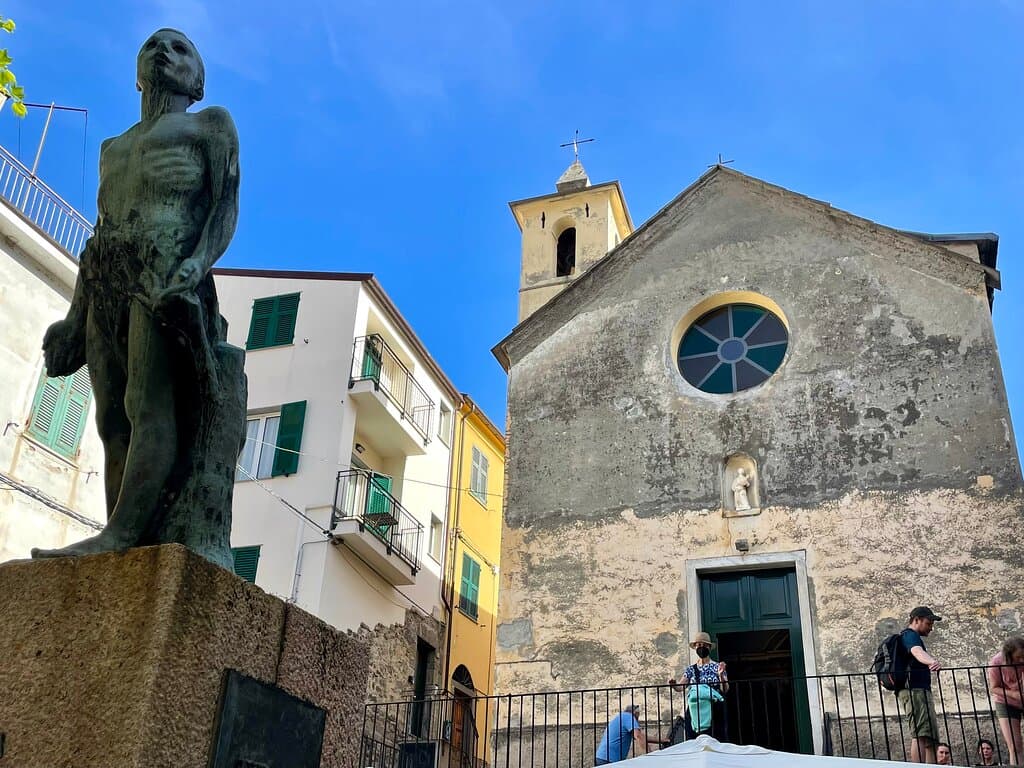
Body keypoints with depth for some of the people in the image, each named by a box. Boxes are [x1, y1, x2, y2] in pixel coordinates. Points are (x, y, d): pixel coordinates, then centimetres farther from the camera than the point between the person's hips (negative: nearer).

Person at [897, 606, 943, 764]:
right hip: (915, 691, -11)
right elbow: (918, 652, -32)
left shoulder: (908, 636, 25)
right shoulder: (910, 635, -8)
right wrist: (932, 662, -51)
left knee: (930, 739, 10)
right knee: (921, 735, -24)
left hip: (920, 691, 11)